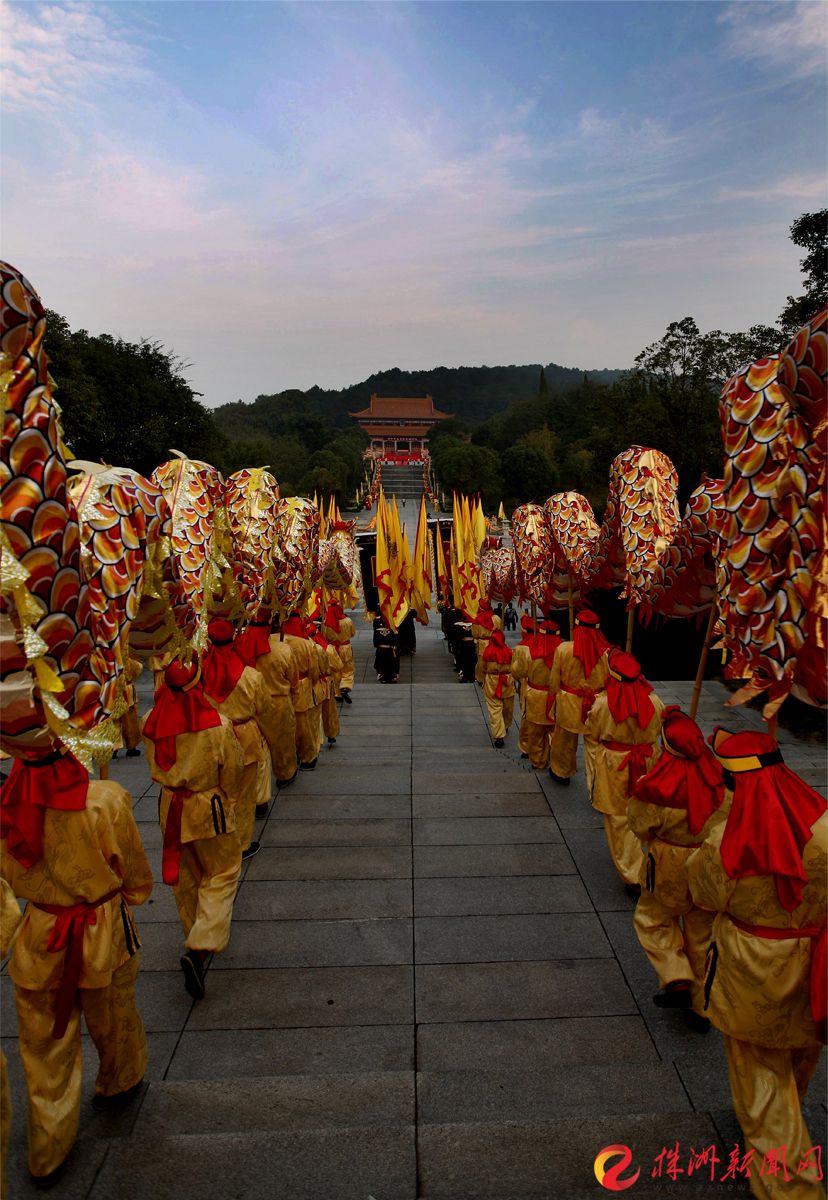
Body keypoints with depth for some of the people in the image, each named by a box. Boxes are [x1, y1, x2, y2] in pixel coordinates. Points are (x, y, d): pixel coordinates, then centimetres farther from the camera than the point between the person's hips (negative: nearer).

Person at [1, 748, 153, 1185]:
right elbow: (135, 873, -11)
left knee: (45, 1048, 20)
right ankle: (118, 1084, 54)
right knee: (112, 1020, 26)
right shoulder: (106, 800, -27)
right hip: (104, 935, -1)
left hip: (38, 939, 2)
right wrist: (134, 893, 11)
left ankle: (46, 1156, 36)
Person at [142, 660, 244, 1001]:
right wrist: (229, 801, 8)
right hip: (209, 808, -4)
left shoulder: (151, 722, -13)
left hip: (169, 807, 4)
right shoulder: (218, 724, -23)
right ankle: (200, 948, -2)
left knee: (185, 877, 21)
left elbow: (155, 767, 3)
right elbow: (232, 773, -10)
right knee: (222, 874, 12)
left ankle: (195, 940, 39)